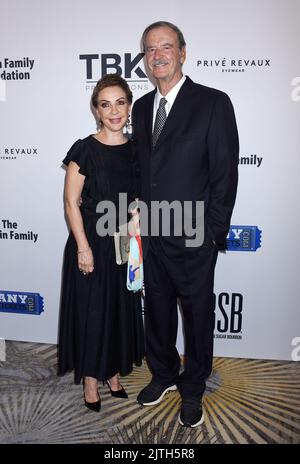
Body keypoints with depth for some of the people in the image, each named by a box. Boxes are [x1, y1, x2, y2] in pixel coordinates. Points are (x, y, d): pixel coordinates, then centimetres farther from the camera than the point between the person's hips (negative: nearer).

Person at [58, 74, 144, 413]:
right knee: (91, 310, 7)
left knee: (122, 308, 15)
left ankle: (114, 371, 36)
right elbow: (71, 203, -11)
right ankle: (90, 378, 27)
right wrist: (84, 247, -14)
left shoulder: (135, 151, 3)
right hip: (91, 241, -4)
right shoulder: (85, 149, -10)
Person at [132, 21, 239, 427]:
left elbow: (225, 174, -10)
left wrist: (214, 233, -12)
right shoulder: (142, 107, 10)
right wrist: (140, 217, 5)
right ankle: (164, 375, 42)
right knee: (158, 310, 19)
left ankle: (193, 389, 33)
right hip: (151, 234, 5)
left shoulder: (213, 103, -8)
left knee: (198, 315, 12)